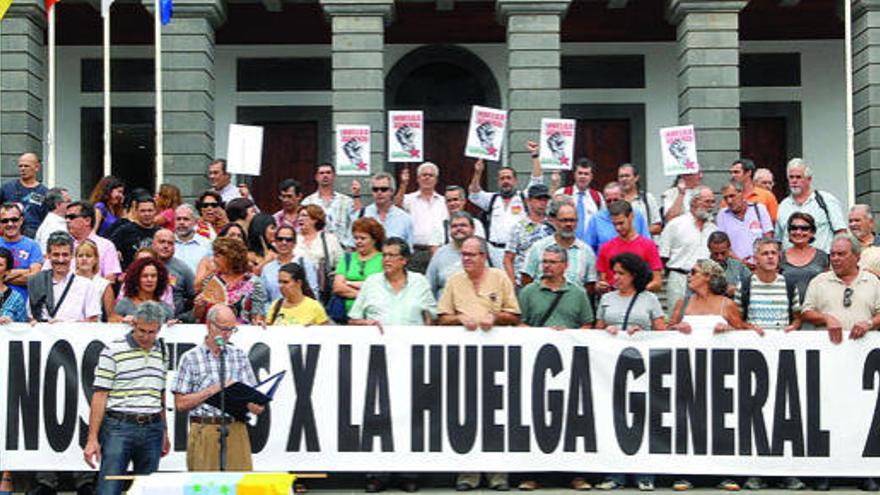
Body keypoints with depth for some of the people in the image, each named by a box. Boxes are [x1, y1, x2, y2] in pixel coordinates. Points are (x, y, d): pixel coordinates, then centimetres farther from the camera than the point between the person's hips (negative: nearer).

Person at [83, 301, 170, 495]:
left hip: (152, 429, 5)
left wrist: (164, 432, 20)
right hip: (119, 428, -5)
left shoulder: (162, 352, 12)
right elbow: (100, 396, -7)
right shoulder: (113, 351, -5)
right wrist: (92, 438, -11)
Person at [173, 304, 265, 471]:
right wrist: (212, 390, -9)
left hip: (236, 430, 2)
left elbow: (256, 406, 11)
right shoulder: (190, 358, 5)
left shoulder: (239, 356, 13)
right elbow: (180, 404, -1)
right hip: (204, 431, -2)